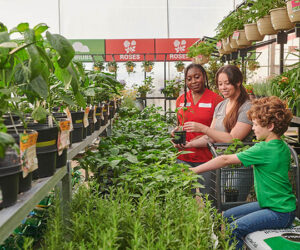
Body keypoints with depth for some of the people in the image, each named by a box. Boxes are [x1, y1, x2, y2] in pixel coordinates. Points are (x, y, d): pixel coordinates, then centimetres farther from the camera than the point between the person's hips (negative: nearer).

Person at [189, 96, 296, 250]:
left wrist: (194, 170, -15)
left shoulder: (264, 150, -23)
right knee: (226, 217, 9)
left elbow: (226, 160, -19)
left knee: (232, 230, -22)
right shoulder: (283, 147, 5)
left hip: (280, 214, -10)